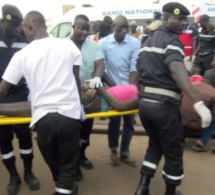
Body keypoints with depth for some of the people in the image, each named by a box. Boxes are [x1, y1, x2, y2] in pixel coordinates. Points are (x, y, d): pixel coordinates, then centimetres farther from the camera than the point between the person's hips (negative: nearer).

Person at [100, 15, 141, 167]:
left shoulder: (135, 43, -8)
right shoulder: (104, 43, -7)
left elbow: (134, 68, -9)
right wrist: (113, 85, -12)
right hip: (112, 87, -1)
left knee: (129, 121, 5)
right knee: (114, 121, 6)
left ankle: (125, 153, 21)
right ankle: (113, 150, 26)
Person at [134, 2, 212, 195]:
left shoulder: (148, 41, 16)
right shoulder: (172, 41, -12)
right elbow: (177, 71, -30)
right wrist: (199, 103, -39)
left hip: (144, 102, 8)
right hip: (164, 105, -8)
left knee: (155, 144, 26)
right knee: (173, 152, 11)